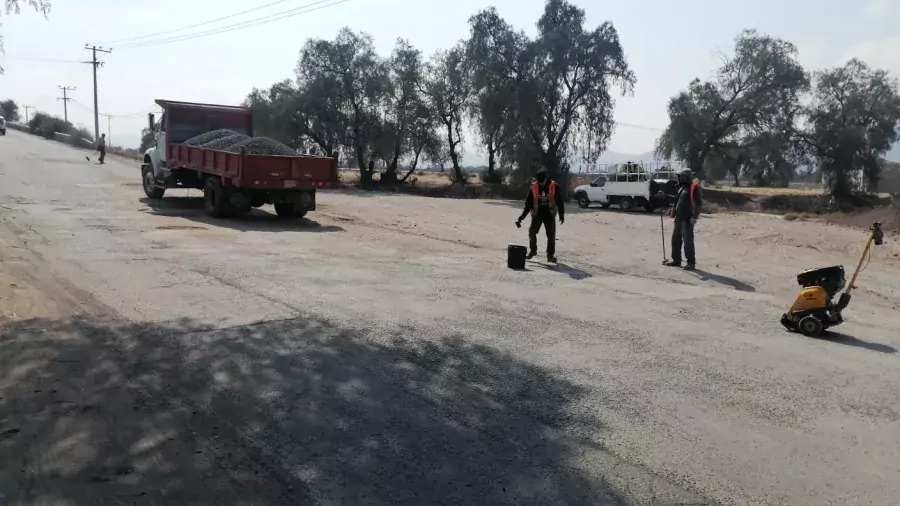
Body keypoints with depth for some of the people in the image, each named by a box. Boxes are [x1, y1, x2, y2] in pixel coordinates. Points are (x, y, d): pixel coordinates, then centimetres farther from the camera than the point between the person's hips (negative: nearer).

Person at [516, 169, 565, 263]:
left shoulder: (554, 186, -12)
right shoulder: (533, 187, -9)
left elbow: (560, 201, -3)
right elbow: (528, 203, -4)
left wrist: (561, 215, -4)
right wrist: (521, 217, -7)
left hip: (549, 214, -1)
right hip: (537, 214, 1)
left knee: (551, 236, -1)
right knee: (532, 232, 0)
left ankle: (550, 255, 9)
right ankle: (533, 250, 23)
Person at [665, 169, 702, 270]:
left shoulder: (694, 187, -10)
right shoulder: (681, 187, 17)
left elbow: (699, 203, -15)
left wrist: (694, 216, -20)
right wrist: (672, 210, 14)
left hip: (687, 220, -9)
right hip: (678, 218, 9)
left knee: (688, 242, -7)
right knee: (675, 240, 14)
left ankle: (691, 263, -1)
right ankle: (676, 260, 25)